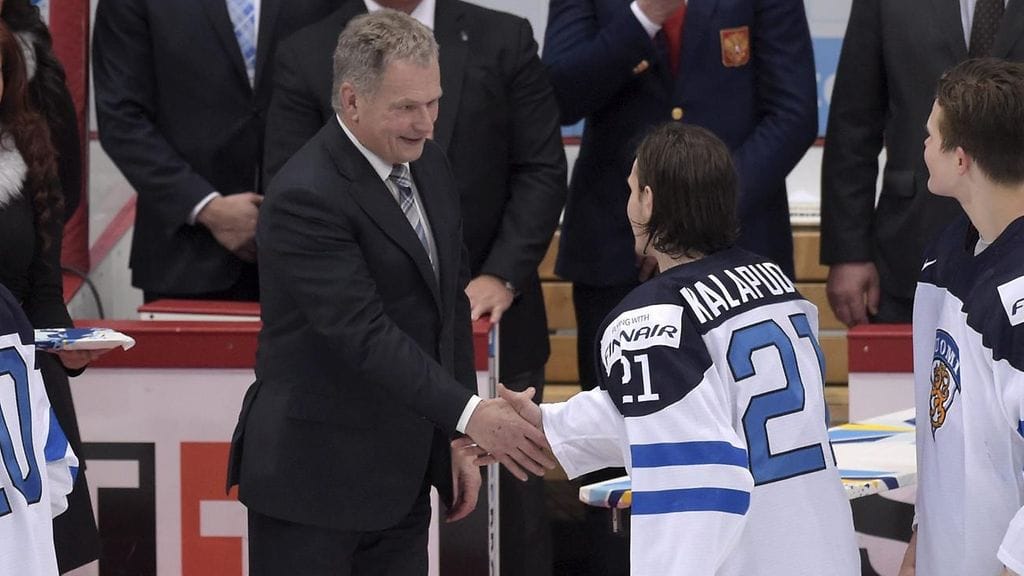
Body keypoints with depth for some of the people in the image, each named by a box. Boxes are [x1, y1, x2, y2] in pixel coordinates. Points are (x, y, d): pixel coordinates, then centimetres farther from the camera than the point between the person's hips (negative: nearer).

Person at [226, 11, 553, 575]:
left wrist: (457, 441, 12)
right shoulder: (306, 196, -20)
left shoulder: (427, 164, 8)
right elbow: (365, 334, -26)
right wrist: (468, 413, -33)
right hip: (313, 478, -8)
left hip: (402, 477, 8)